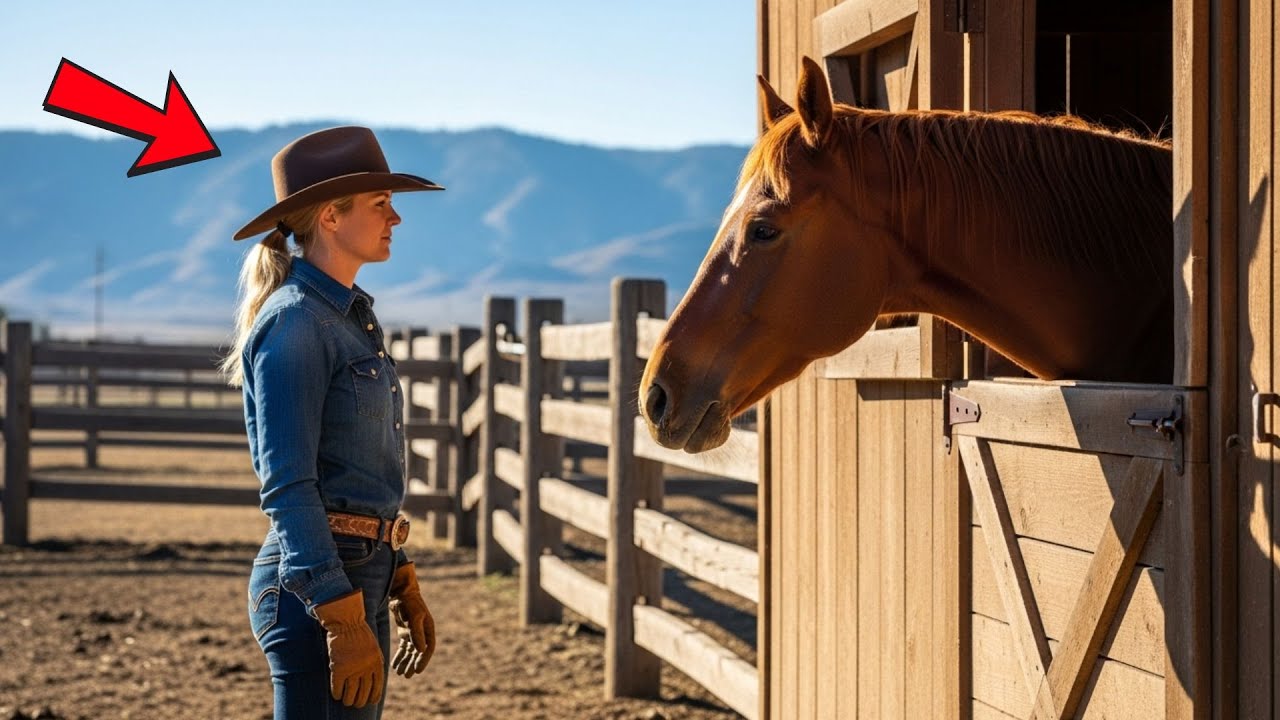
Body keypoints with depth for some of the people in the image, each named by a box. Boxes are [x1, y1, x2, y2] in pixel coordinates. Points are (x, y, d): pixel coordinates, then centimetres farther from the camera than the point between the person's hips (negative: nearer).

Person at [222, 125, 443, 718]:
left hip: (362, 576, 10)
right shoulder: (293, 323, -13)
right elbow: (287, 487, -19)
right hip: (315, 582, -9)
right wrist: (344, 620, -23)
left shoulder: (353, 319, 15)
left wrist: (403, 591, 21)